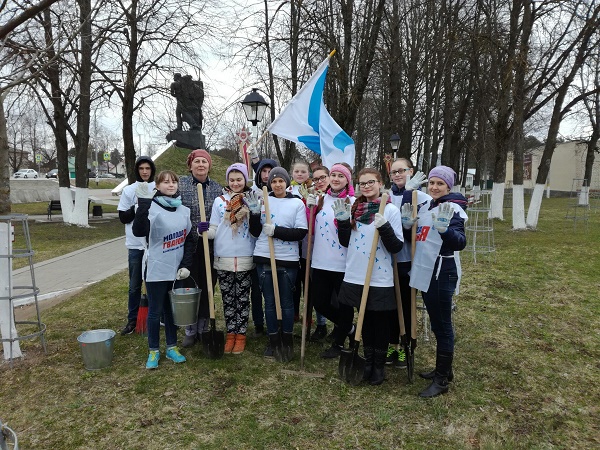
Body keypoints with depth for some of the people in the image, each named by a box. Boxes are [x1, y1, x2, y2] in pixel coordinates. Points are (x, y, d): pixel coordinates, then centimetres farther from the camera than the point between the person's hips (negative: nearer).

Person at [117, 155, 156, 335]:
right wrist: (137, 208, -15)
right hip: (136, 244, 1)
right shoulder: (129, 190, 3)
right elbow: (123, 217, 1)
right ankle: (132, 320, 22)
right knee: (135, 285, 9)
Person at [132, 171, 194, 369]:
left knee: (173, 309, 15)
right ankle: (153, 351, 23)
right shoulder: (152, 208, -12)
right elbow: (138, 231, -30)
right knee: (155, 311, 7)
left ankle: (172, 347, 29)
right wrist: (143, 203, -38)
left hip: (177, 270, 5)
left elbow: (189, 239, 9)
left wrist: (186, 265, 0)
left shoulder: (184, 210, 5)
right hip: (156, 269, -4)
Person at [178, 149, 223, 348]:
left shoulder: (217, 188, 6)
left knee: (207, 287, 9)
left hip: (210, 247, 2)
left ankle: (203, 329, 25)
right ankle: (190, 331, 20)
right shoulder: (180, 184, -1)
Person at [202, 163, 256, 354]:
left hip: (245, 259, -1)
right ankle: (230, 333, 26)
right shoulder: (219, 201, 4)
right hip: (223, 259, 1)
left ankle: (241, 335, 22)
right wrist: (205, 231, -18)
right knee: (228, 299, 12)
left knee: (242, 299, 9)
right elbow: (214, 230, 3)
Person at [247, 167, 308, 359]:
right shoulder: (263, 201, 5)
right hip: (264, 258, 2)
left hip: (288, 259, -2)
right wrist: (254, 212, -9)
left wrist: (276, 231, -15)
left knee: (287, 301, 10)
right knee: (269, 301, 10)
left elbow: (301, 232, -8)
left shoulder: (297, 203, 0)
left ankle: (288, 340, 26)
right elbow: (255, 232, 5)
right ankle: (272, 340, 24)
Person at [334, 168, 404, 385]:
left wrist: (384, 227, -24)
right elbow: (345, 242, 11)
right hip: (355, 276, 4)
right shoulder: (354, 209, 7)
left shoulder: (391, 210, -6)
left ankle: (379, 366, 27)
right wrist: (343, 221, -2)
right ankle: (368, 362, 33)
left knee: (380, 322, 10)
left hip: (380, 279, -4)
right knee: (365, 320, 17)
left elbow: (397, 247, -9)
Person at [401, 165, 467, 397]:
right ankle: (443, 369, 33)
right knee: (436, 323, 18)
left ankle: (442, 380, 13)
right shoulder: (426, 207, 11)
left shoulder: (452, 209, -13)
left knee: (442, 325, 1)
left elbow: (460, 243, -26)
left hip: (442, 273, -8)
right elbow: (418, 238, 19)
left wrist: (445, 229, -44)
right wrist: (407, 224, 0)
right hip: (425, 272, 8)